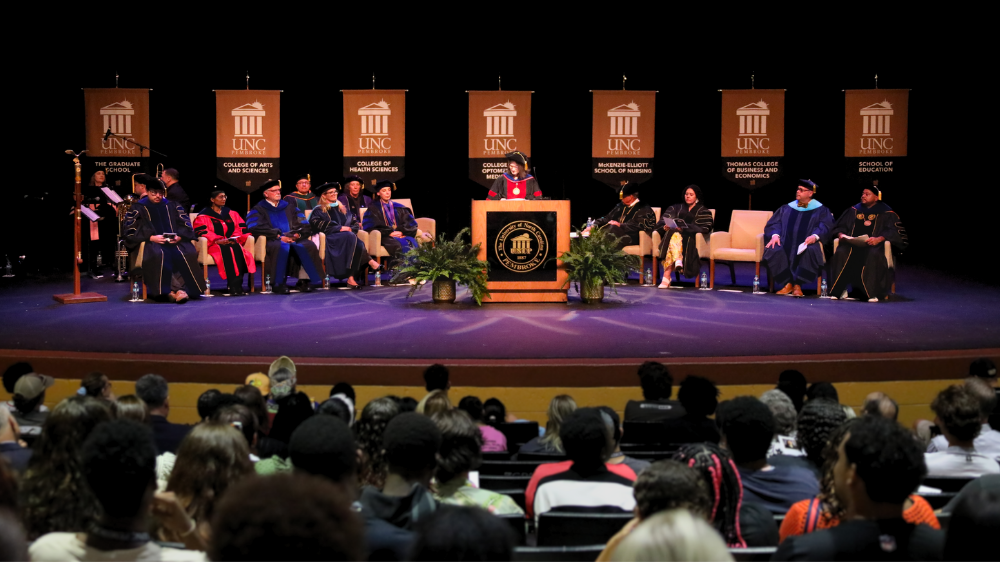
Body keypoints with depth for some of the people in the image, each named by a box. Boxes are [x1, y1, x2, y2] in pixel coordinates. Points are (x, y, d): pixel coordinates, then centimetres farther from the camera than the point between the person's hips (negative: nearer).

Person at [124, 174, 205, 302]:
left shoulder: (172, 206, 20)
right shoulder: (138, 208, 12)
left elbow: (186, 225, 13)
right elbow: (130, 229, 0)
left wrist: (179, 237, -9)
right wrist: (151, 237, -15)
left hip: (175, 242, 3)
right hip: (152, 243, -2)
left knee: (188, 253, -31)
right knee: (158, 255, -39)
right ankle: (175, 289, -42)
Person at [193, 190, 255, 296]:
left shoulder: (232, 214, 23)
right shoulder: (203, 216, 9)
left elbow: (240, 228, 15)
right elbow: (201, 232, -5)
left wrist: (234, 238, -7)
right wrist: (218, 240, -19)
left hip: (232, 243, 3)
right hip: (214, 244, -3)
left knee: (238, 249, -33)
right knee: (227, 251, -37)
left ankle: (237, 284, -39)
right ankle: (233, 286, -42)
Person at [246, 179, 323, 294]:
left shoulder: (289, 207, 25)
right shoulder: (258, 210, 13)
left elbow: (304, 225, 16)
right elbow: (257, 229, -6)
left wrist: (297, 234, -7)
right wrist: (279, 237, -16)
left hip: (293, 239, 4)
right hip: (272, 241, -4)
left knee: (308, 246, -28)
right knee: (281, 247, -40)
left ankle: (304, 280, -28)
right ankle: (278, 284, -38)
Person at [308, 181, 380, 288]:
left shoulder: (342, 209, 29)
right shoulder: (319, 210, 12)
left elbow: (355, 222, 22)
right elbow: (316, 223, -8)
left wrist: (350, 229, -5)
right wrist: (340, 228, -13)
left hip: (347, 237, 5)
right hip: (330, 238, -5)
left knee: (360, 245, -33)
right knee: (350, 236, -38)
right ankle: (370, 262, -38)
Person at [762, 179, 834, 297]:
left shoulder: (820, 210, 14)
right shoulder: (786, 208, 22)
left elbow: (825, 226, -2)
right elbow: (774, 223, 12)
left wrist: (815, 236, -23)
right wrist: (775, 234, -11)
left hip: (806, 243, -3)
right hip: (786, 242, 3)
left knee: (811, 251, -39)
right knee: (773, 251, -31)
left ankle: (797, 285, -29)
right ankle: (787, 283, -20)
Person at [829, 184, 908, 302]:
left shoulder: (886, 213, 10)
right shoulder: (854, 210, 22)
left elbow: (893, 232, -2)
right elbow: (840, 226, 21)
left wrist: (879, 239, -21)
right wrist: (840, 234, -3)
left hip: (873, 244, -3)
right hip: (852, 243, 3)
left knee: (873, 255, -39)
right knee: (841, 253, -31)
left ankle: (872, 292, -36)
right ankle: (839, 291, -29)